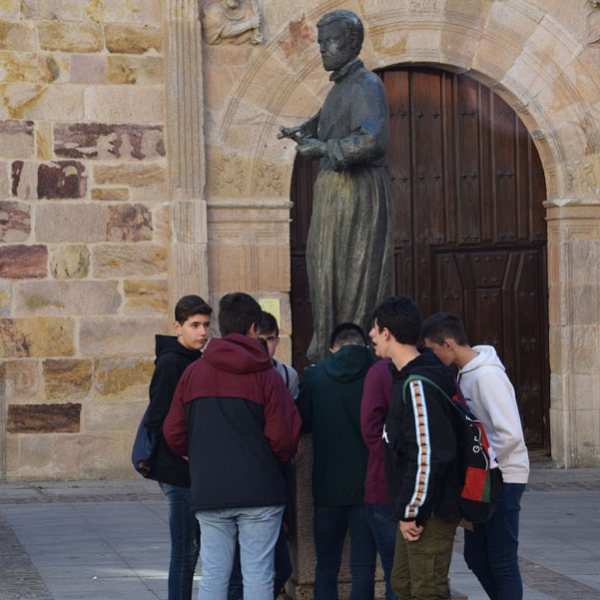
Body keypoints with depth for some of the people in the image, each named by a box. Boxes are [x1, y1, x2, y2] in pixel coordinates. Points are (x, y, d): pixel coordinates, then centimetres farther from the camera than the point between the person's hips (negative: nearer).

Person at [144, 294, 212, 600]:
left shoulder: (195, 361, 14)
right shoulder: (170, 363, -14)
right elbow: (158, 422, -18)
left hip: (196, 472, 9)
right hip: (180, 473, -9)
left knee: (207, 547, 13)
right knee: (185, 551, -5)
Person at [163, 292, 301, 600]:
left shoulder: (192, 373, 5)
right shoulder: (266, 375, -5)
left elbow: (174, 434, 5)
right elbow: (284, 436, -9)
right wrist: (283, 457, 13)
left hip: (208, 491, 3)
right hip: (259, 492, -3)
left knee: (213, 574, 7)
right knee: (258, 575, 0)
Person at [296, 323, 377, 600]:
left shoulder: (314, 375, -2)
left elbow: (302, 423, 8)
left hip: (328, 486, 1)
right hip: (367, 484, -1)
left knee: (326, 566, 13)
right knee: (363, 567, 4)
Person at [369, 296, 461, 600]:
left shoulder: (418, 384, -21)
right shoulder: (406, 377, 11)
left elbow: (427, 455, -26)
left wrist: (411, 512, -21)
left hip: (429, 514, -11)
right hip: (413, 510, 11)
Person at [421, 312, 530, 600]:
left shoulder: (488, 376, -21)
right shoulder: (465, 373, 8)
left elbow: (510, 435, -27)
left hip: (502, 479, -9)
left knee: (502, 560, -2)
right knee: (476, 555, 14)